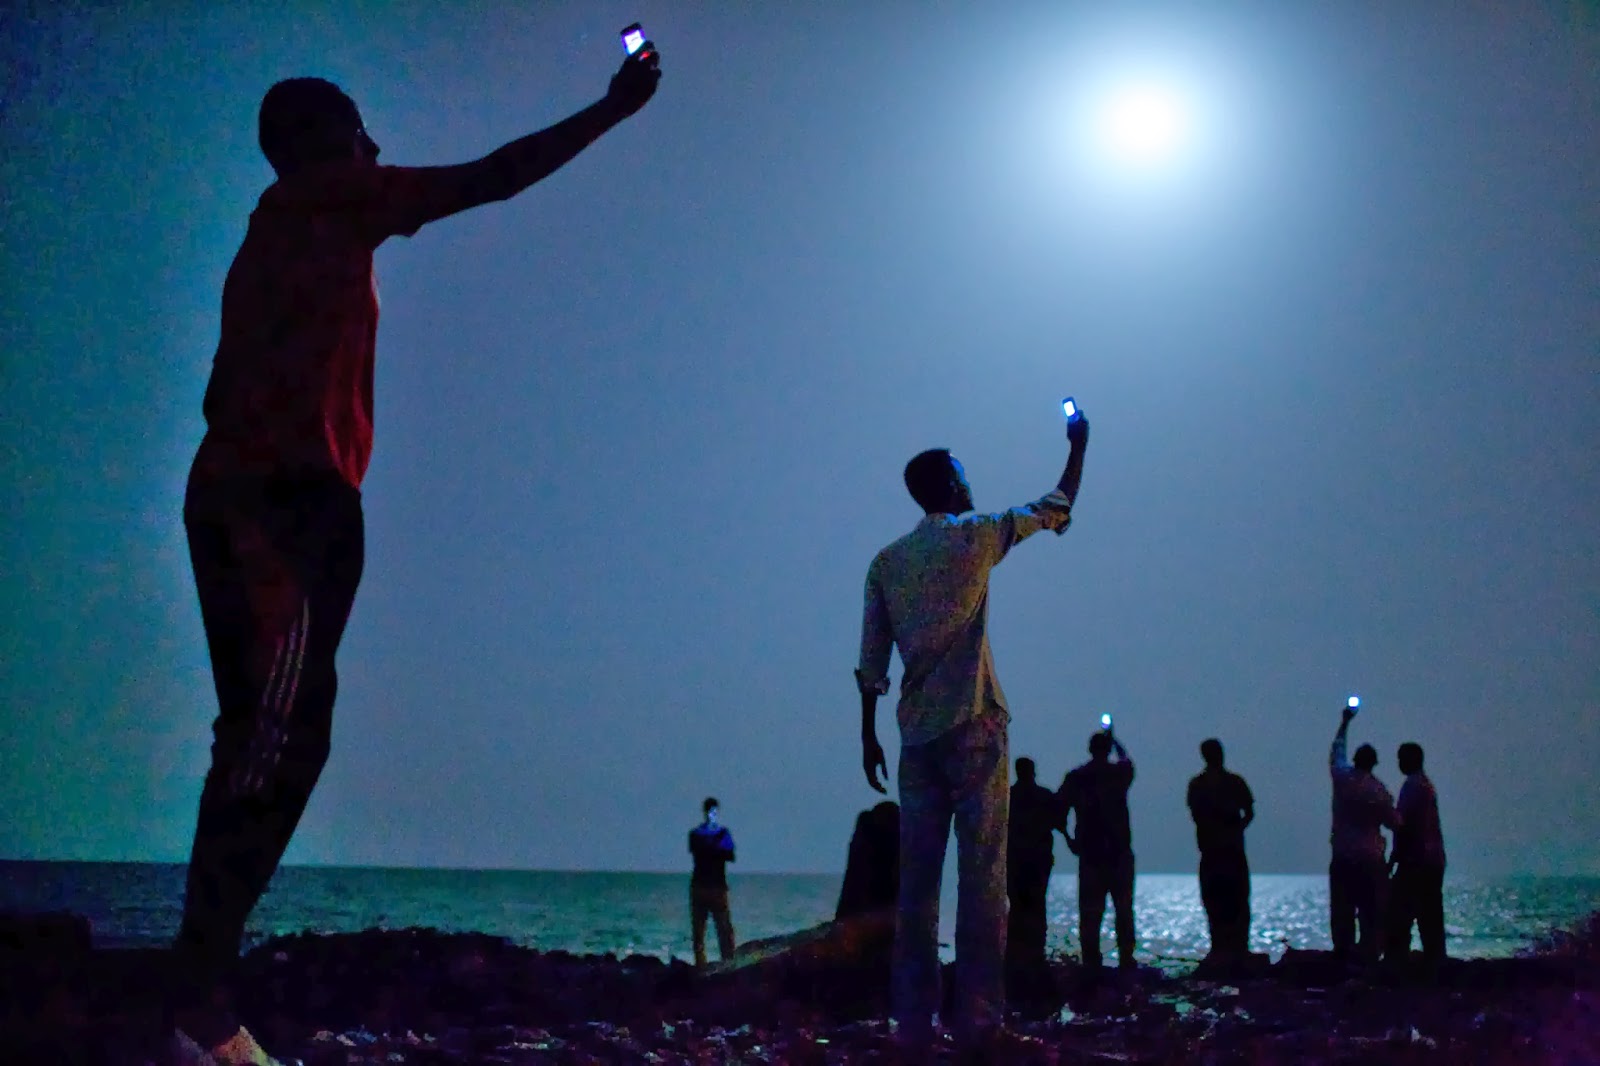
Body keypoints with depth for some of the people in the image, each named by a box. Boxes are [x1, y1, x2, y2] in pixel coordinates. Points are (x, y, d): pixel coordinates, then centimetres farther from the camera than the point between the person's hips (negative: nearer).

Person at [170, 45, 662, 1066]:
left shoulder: (279, 236, 28)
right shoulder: (325, 200, 5)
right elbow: (491, 179, 3)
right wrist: (612, 109, 11)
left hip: (236, 495, 9)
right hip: (293, 498, -9)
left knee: (267, 743, 5)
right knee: (277, 742, -15)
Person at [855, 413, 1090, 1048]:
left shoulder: (886, 562, 10)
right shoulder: (975, 537, 0)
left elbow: (872, 663, 8)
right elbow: (1055, 511, 13)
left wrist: (868, 736, 14)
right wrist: (1078, 448, 26)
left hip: (916, 735, 4)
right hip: (972, 727, -4)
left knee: (917, 878, 4)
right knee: (982, 873, -4)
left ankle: (914, 1020, 2)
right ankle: (977, 1016, -8)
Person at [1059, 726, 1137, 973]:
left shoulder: (1074, 777, 0)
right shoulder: (1119, 773, 0)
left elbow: (1060, 811, -2)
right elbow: (1127, 760, 25)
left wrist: (1069, 838, 11)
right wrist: (1113, 739, 41)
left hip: (1089, 852, 0)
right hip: (1119, 851, 0)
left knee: (1090, 911, 2)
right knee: (1123, 908, 7)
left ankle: (1091, 961, -3)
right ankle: (1126, 958, 3)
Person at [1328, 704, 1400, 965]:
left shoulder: (1341, 777, 1)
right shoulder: (1377, 790, -10)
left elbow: (1336, 749, 21)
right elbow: (1393, 822, -3)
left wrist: (1345, 722, 33)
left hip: (1341, 857, 4)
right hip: (1370, 858, -4)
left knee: (1342, 907, 10)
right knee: (1372, 909, -1)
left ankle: (1342, 948, 10)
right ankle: (1369, 951, -6)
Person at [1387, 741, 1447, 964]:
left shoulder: (1412, 786, -12)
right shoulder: (1426, 785, 17)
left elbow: (1404, 824, -17)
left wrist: (1395, 857, -15)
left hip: (1416, 862, -10)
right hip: (1433, 860, 10)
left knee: (1399, 912, -9)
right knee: (1430, 915, 10)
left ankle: (1397, 957, -14)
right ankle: (1435, 958, 11)